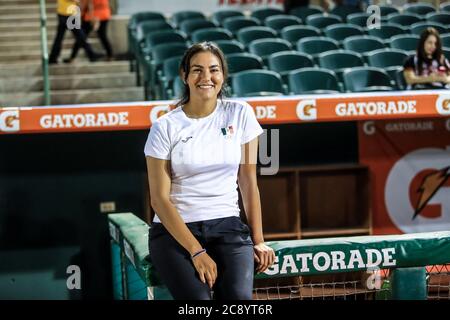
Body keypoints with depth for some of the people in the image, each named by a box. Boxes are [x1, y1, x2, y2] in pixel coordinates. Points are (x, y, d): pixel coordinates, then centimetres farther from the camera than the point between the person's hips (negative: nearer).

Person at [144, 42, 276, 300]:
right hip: (174, 230, -2)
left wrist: (258, 240, -1)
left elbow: (248, 182, 7)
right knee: (198, 300, -30)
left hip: (228, 227, 2)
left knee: (238, 297, -27)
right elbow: (160, 198, -6)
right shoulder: (166, 127, -3)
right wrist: (196, 251, -15)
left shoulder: (240, 114, 4)